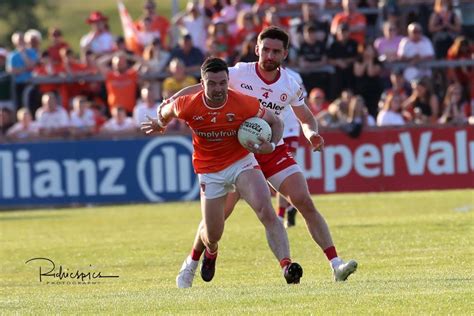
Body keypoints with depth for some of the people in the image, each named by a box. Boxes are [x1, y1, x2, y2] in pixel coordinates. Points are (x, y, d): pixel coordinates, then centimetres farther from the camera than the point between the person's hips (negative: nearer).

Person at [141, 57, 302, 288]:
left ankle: (287, 267, -33)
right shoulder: (188, 106, -19)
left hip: (241, 162, -1)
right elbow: (166, 110, 6)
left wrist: (271, 145, -24)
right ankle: (210, 252, 47)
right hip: (210, 171, 1)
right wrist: (160, 123, 28)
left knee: (266, 212, -25)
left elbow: (275, 123, -5)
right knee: (212, 234, 7)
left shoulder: (244, 104, -20)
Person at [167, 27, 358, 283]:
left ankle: (336, 265, -14)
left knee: (305, 202, -12)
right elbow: (202, 88, -13)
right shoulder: (240, 73, -12)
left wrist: (311, 134, -12)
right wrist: (169, 102, -27)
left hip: (274, 151, 2)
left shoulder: (290, 85, -4)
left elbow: (305, 118, 11)